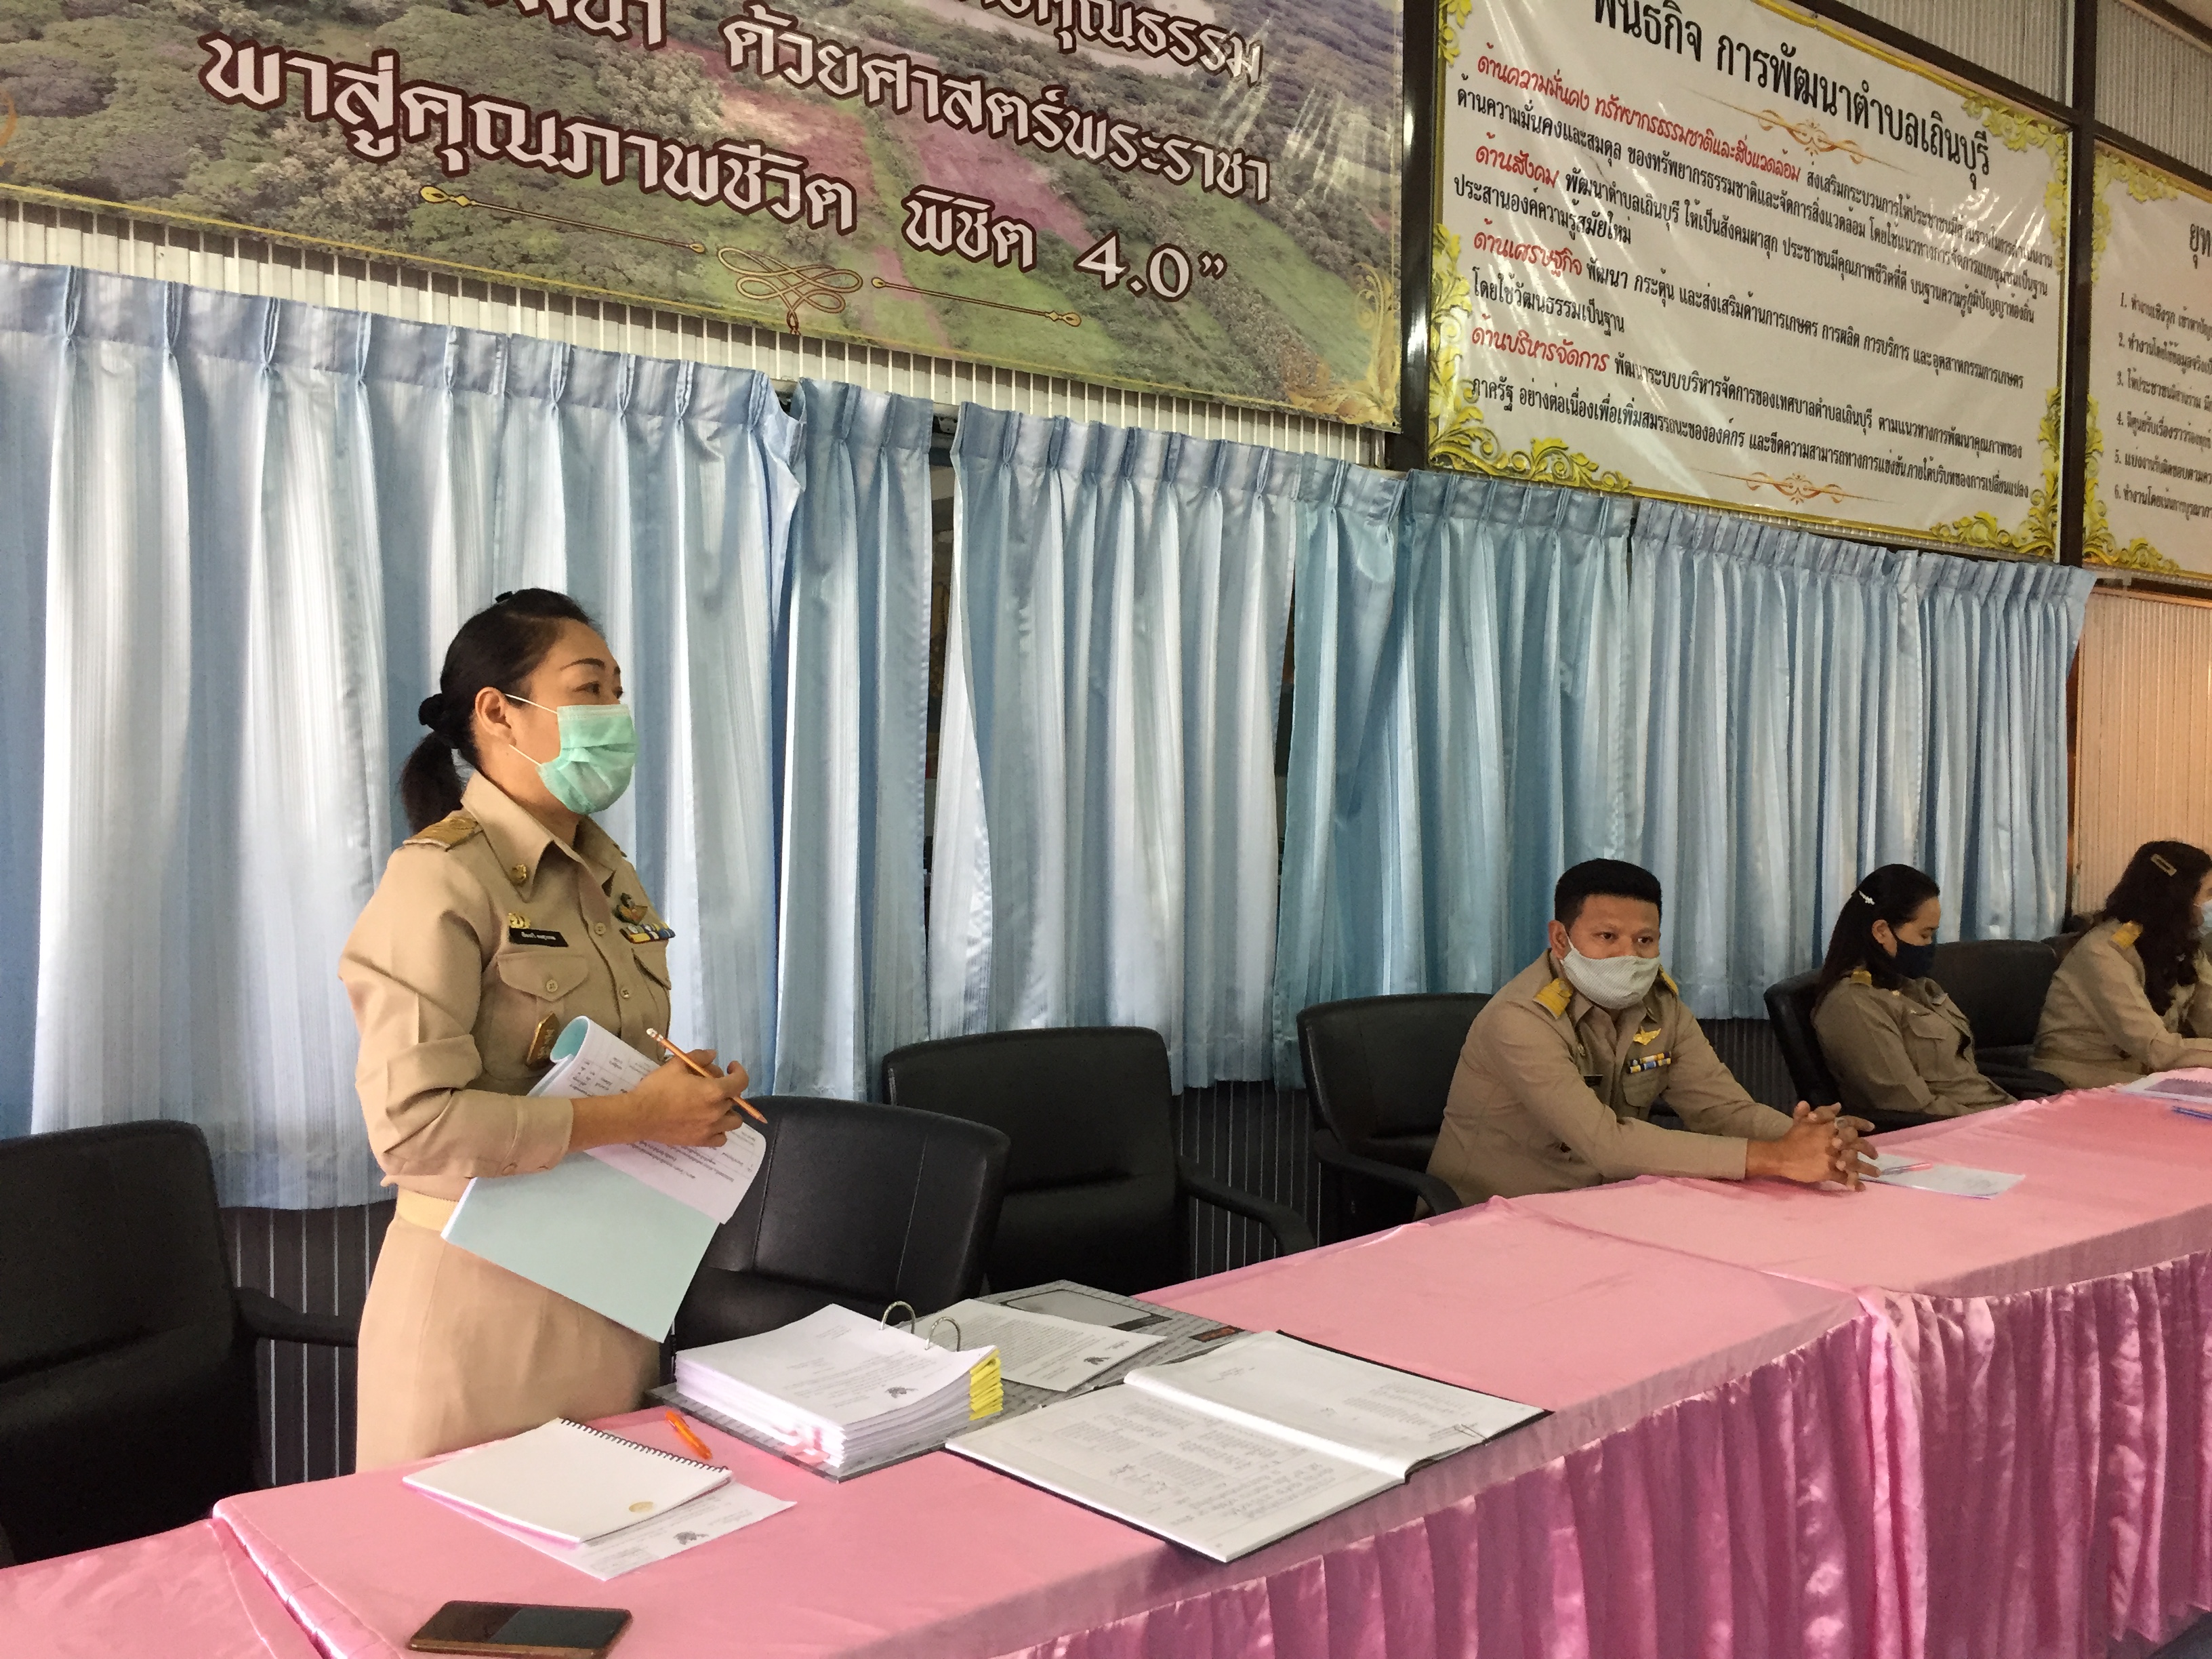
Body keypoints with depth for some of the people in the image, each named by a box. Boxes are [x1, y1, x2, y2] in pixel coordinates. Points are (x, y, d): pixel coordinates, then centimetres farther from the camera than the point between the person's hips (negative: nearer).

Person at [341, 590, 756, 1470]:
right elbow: (412, 1123, -24)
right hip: (484, 1290, -7)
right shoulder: (440, 880, -15)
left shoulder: (610, 876, 11)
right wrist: (637, 1116, -23)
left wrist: (692, 1093, 2)